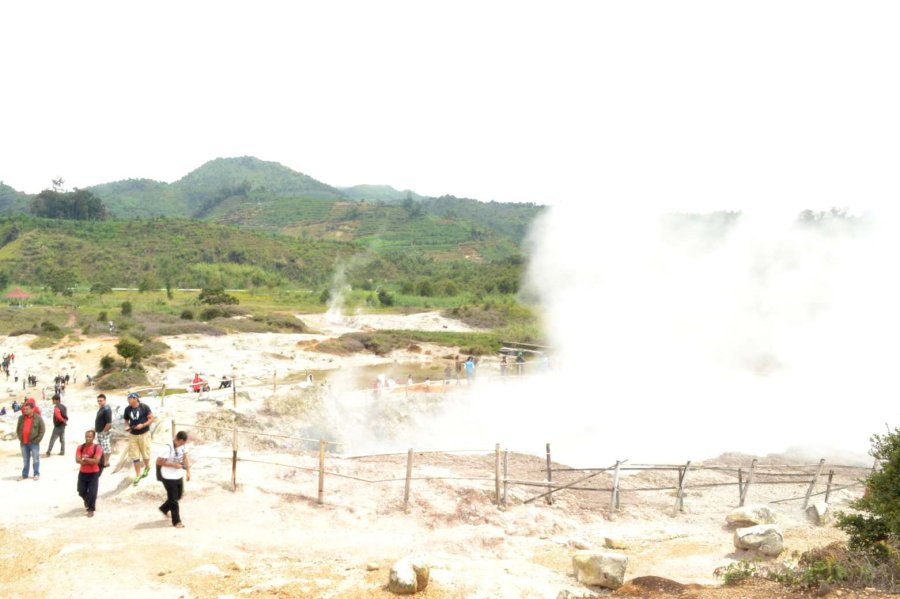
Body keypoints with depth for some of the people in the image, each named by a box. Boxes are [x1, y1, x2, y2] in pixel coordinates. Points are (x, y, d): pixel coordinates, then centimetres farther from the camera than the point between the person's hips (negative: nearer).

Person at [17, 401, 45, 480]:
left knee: (36, 459, 3)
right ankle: (24, 475, 21)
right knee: (25, 460, 13)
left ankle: (37, 474, 11)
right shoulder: (21, 418, 6)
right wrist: (20, 439, 4)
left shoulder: (38, 418, -6)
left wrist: (36, 440, -11)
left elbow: (42, 430, -5)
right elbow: (18, 429, 14)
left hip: (34, 443, -4)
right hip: (23, 443, 4)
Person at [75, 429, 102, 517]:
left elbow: (96, 461, -22)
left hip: (93, 474, -4)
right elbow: (78, 460, -15)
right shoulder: (80, 447, -3)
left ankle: (91, 509, 5)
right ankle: (87, 501, 44)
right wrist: (90, 461, -22)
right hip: (82, 473, 4)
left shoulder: (97, 448, -12)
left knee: (92, 492, -8)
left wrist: (85, 459, -19)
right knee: (81, 491, 13)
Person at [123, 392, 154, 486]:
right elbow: (126, 420, 13)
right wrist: (127, 426, -8)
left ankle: (147, 468, 38)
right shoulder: (127, 409, 0)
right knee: (134, 456, 3)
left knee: (145, 453, 10)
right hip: (132, 435, 3)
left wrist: (143, 425, -21)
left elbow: (151, 419, -8)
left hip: (144, 434, -3)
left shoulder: (144, 407, -11)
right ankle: (138, 475, 12)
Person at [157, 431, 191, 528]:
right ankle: (176, 521, 19)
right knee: (173, 500, 5)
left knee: (178, 496, 23)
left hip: (179, 476, 7)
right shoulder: (169, 448, -26)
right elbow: (158, 462, -22)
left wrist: (188, 471, 2)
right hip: (169, 477, -7)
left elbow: (185, 457, 8)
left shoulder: (182, 446, -6)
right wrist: (173, 465, -25)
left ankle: (164, 508, 47)